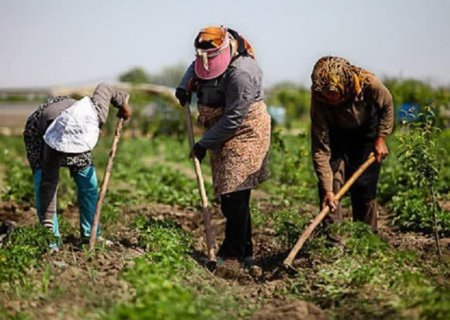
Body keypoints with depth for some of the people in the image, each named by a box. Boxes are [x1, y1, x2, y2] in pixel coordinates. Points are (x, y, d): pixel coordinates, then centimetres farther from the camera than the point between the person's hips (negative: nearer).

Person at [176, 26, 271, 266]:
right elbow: (195, 67, 30)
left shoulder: (241, 74, -24)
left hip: (244, 136, -9)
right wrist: (184, 86, 10)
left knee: (234, 195, -13)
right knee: (231, 197, 10)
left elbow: (232, 120, -23)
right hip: (223, 138, 10)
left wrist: (204, 144, -18)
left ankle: (234, 252, -8)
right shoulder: (209, 57, 5)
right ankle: (244, 252, 16)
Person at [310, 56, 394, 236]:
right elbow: (320, 150, -32)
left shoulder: (368, 83, -36)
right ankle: (332, 237, -5)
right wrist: (327, 190, -35)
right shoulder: (318, 100, -34)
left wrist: (381, 138, -13)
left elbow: (387, 105, -10)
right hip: (336, 134, 0)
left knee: (364, 187, -2)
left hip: (366, 132, 0)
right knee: (330, 181, -14)